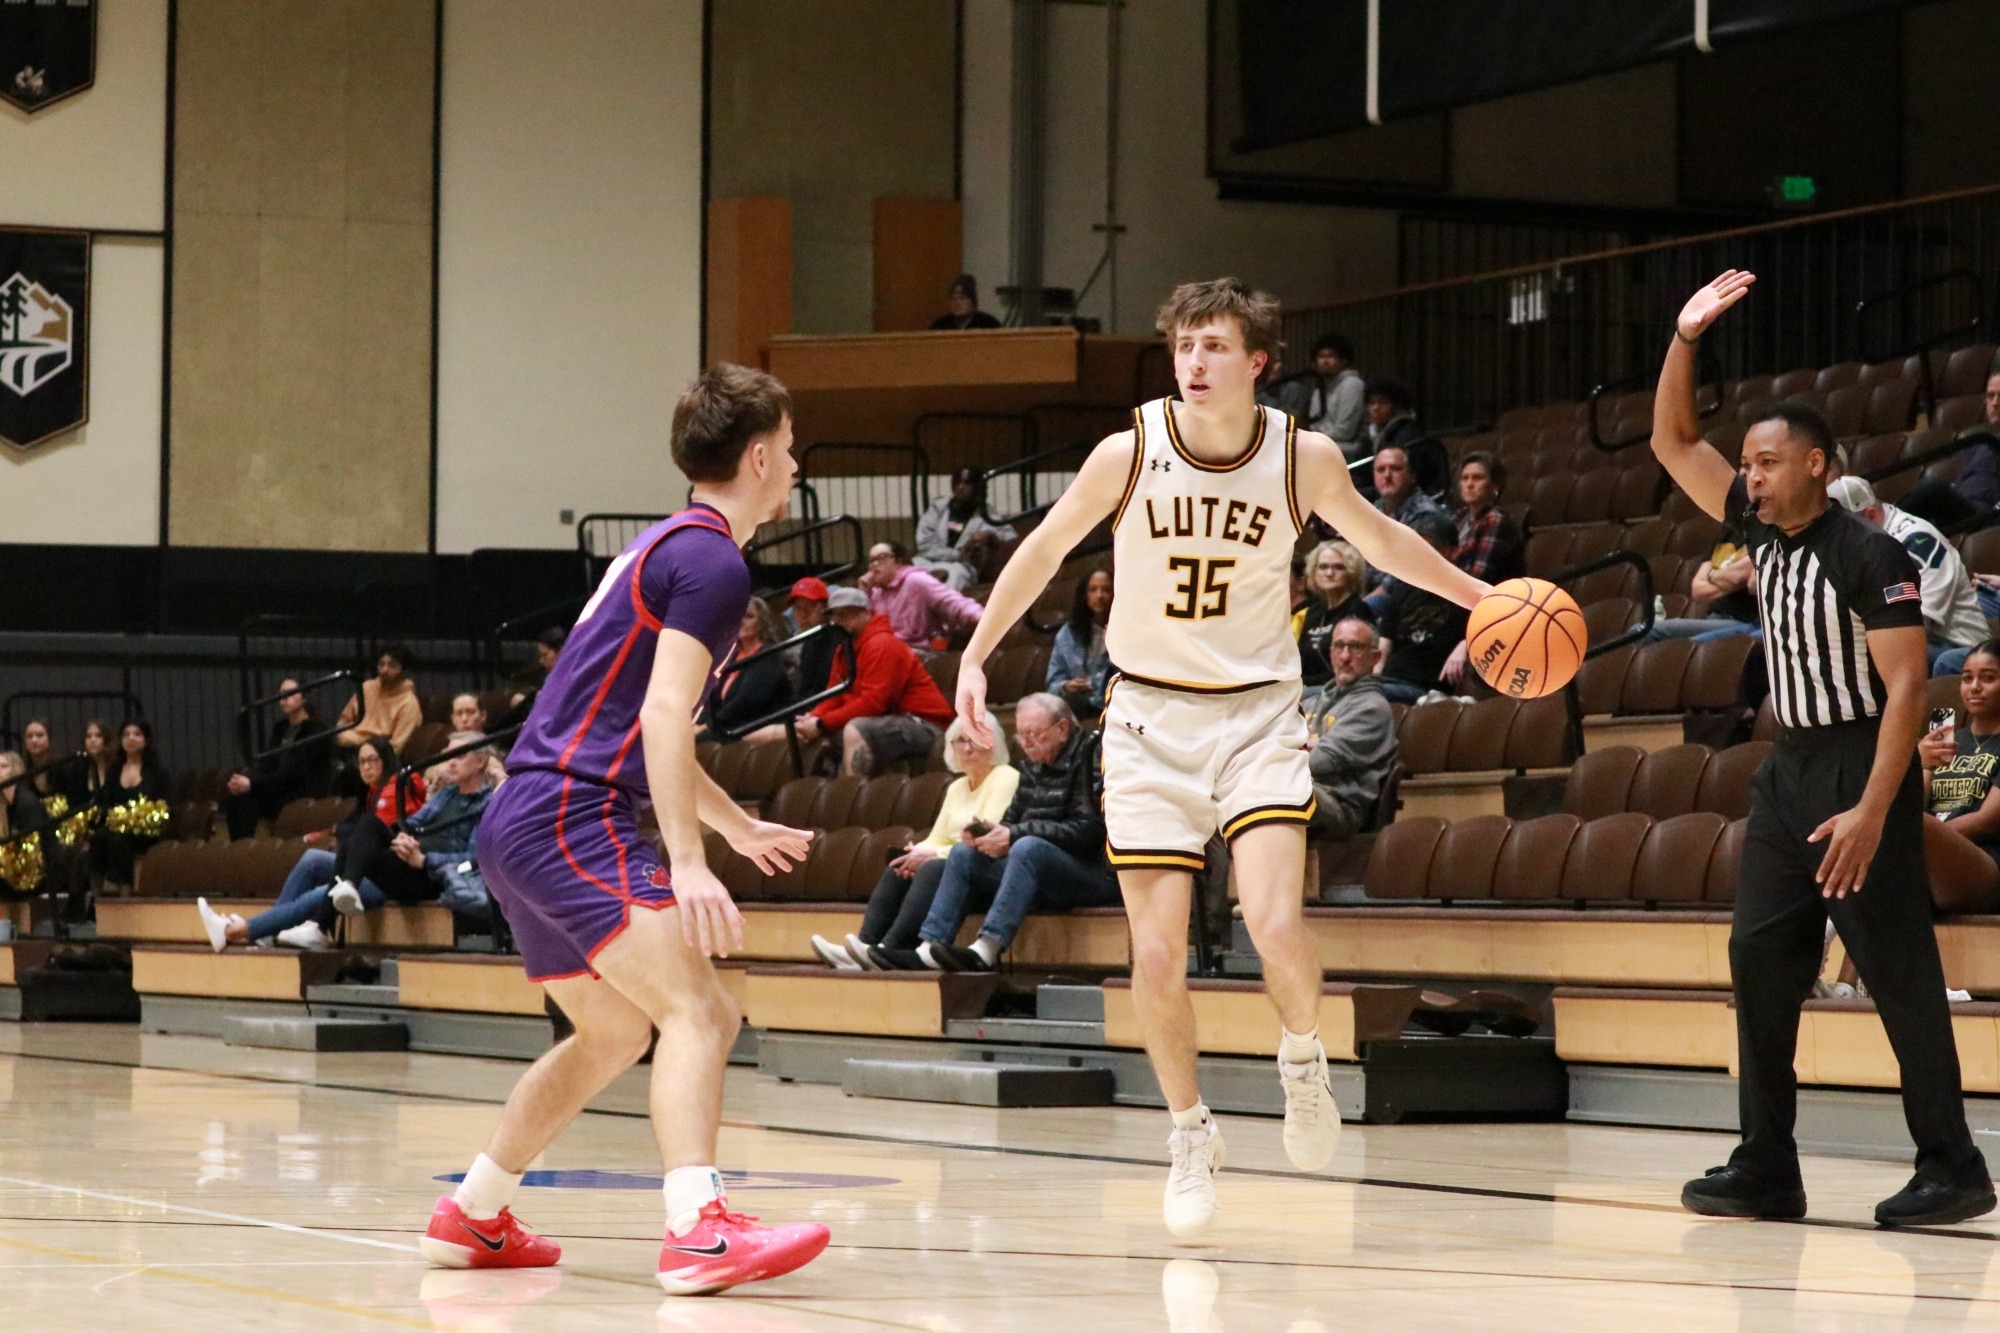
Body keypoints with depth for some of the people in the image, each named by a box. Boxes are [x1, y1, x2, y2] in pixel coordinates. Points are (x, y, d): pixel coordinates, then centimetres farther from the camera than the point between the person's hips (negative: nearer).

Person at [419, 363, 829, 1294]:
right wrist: (688, 862, -27)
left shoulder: (667, 547, 23)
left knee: (615, 1033, 23)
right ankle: (698, 1232, -35)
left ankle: (471, 1218, 31)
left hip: (519, 826, 10)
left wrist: (741, 828, 44)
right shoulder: (713, 561, -8)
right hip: (569, 821, -10)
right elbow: (663, 713, -20)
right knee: (695, 1012, -20)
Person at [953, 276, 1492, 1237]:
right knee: (1157, 954, -4)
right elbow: (1046, 547, 5)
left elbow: (1378, 539, 12)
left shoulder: (1305, 458, -8)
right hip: (1150, 716, 0)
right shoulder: (1130, 452, -11)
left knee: (1275, 925, -20)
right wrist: (976, 653, 5)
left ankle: (1301, 1058, 12)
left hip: (1258, 714, 0)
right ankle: (1191, 1135, 19)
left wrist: (1478, 596, 15)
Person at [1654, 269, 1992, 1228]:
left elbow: (1906, 686, -19)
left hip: (1861, 766, -8)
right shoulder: (1763, 530, 7)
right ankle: (1766, 1169, 7)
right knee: (1759, 959, 3)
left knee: (1898, 971, -6)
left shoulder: (1868, 556, -15)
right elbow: (1673, 444, 13)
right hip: (1790, 765, 8)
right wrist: (1685, 338, 0)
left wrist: (1872, 811, -26)